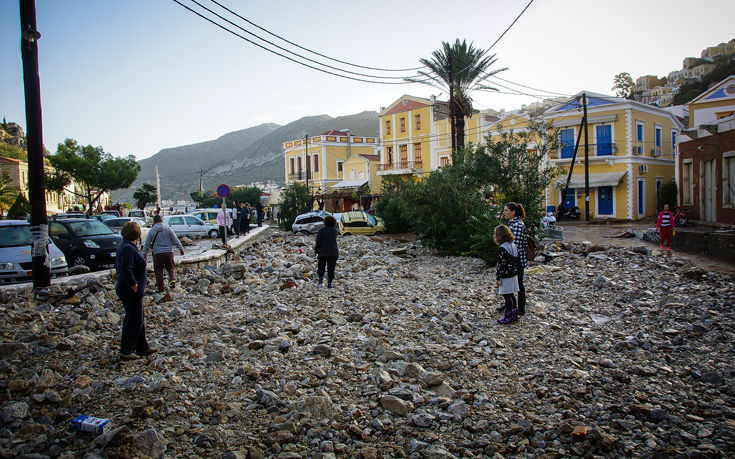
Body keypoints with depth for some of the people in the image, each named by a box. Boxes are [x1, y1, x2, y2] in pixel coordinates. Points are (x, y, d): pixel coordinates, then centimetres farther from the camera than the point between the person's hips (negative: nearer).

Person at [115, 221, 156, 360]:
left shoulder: (123, 246, 10)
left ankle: (143, 348, 28)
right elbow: (126, 271, -28)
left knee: (139, 319, 18)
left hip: (125, 290, 10)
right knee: (133, 320, 1)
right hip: (131, 292, -10)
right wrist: (134, 286, -19)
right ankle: (126, 351, 11)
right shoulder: (128, 248, -21)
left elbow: (118, 267, 19)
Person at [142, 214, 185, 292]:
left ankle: (161, 287, 12)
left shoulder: (151, 231, 0)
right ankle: (172, 279, -7)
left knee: (158, 271, 9)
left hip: (157, 254, -1)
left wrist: (144, 254, 15)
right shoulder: (168, 229, 0)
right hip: (169, 252, 1)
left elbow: (147, 244, 5)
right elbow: (176, 240, 2)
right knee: (171, 267, 18)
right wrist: (181, 249, 11)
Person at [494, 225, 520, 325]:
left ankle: (508, 318, 6)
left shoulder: (502, 248, -20)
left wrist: (498, 278, -14)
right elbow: (517, 261, 13)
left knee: (507, 297, -1)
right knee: (511, 295, 17)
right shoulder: (513, 246, 7)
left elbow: (501, 265, -20)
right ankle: (514, 315, 25)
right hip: (513, 275, 9)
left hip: (506, 276, -9)